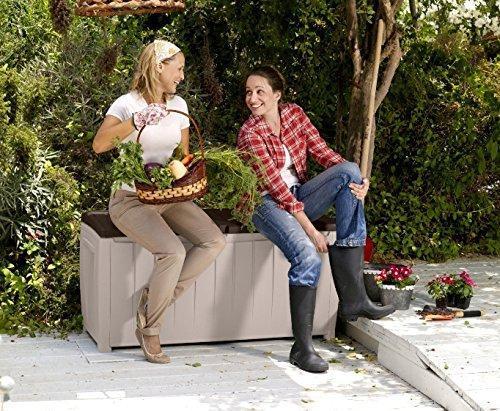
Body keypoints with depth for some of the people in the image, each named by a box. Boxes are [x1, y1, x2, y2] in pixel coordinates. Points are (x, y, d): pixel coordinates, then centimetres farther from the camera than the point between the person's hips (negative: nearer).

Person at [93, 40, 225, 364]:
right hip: (131, 199, -6)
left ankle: (156, 298, -6)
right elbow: (99, 145, -23)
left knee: (215, 241, -16)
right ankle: (150, 330, -10)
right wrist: (137, 122, -30)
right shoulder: (128, 103, -9)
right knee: (173, 253, -29)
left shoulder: (178, 105, 9)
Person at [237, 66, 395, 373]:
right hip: (268, 204, -6)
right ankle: (302, 348, -21)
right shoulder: (250, 135, -13)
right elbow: (275, 186, -19)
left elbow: (322, 152, 0)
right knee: (308, 257, -33)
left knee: (349, 170, -19)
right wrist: (309, 228, -24)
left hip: (299, 196, 6)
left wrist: (356, 180, -19)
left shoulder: (295, 114, 4)